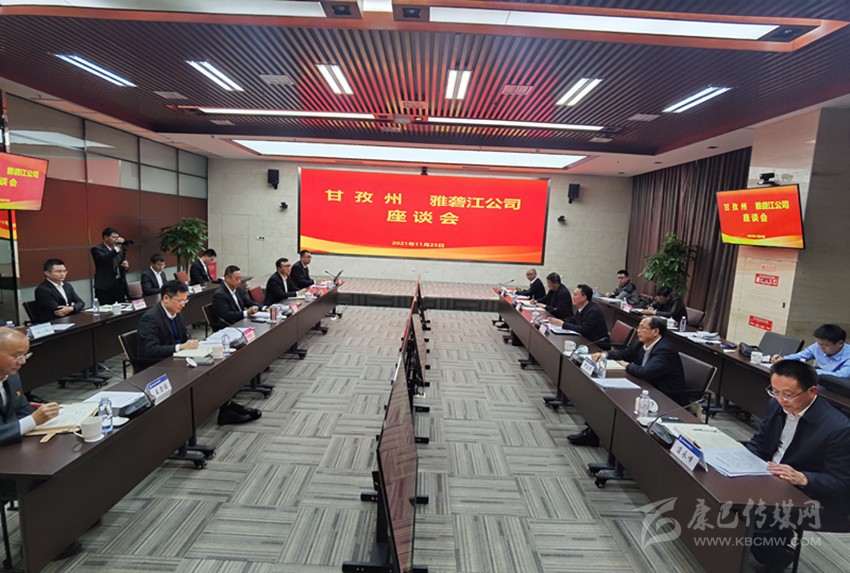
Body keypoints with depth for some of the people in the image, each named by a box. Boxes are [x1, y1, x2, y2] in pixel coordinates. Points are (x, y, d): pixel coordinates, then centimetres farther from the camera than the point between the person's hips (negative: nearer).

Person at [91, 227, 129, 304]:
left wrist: (126, 265, -5)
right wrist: (116, 248, -26)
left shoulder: (119, 249, 15)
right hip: (105, 287, -5)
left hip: (120, 284, 6)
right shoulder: (97, 249, -3)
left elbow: (125, 265, 18)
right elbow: (104, 259, -23)